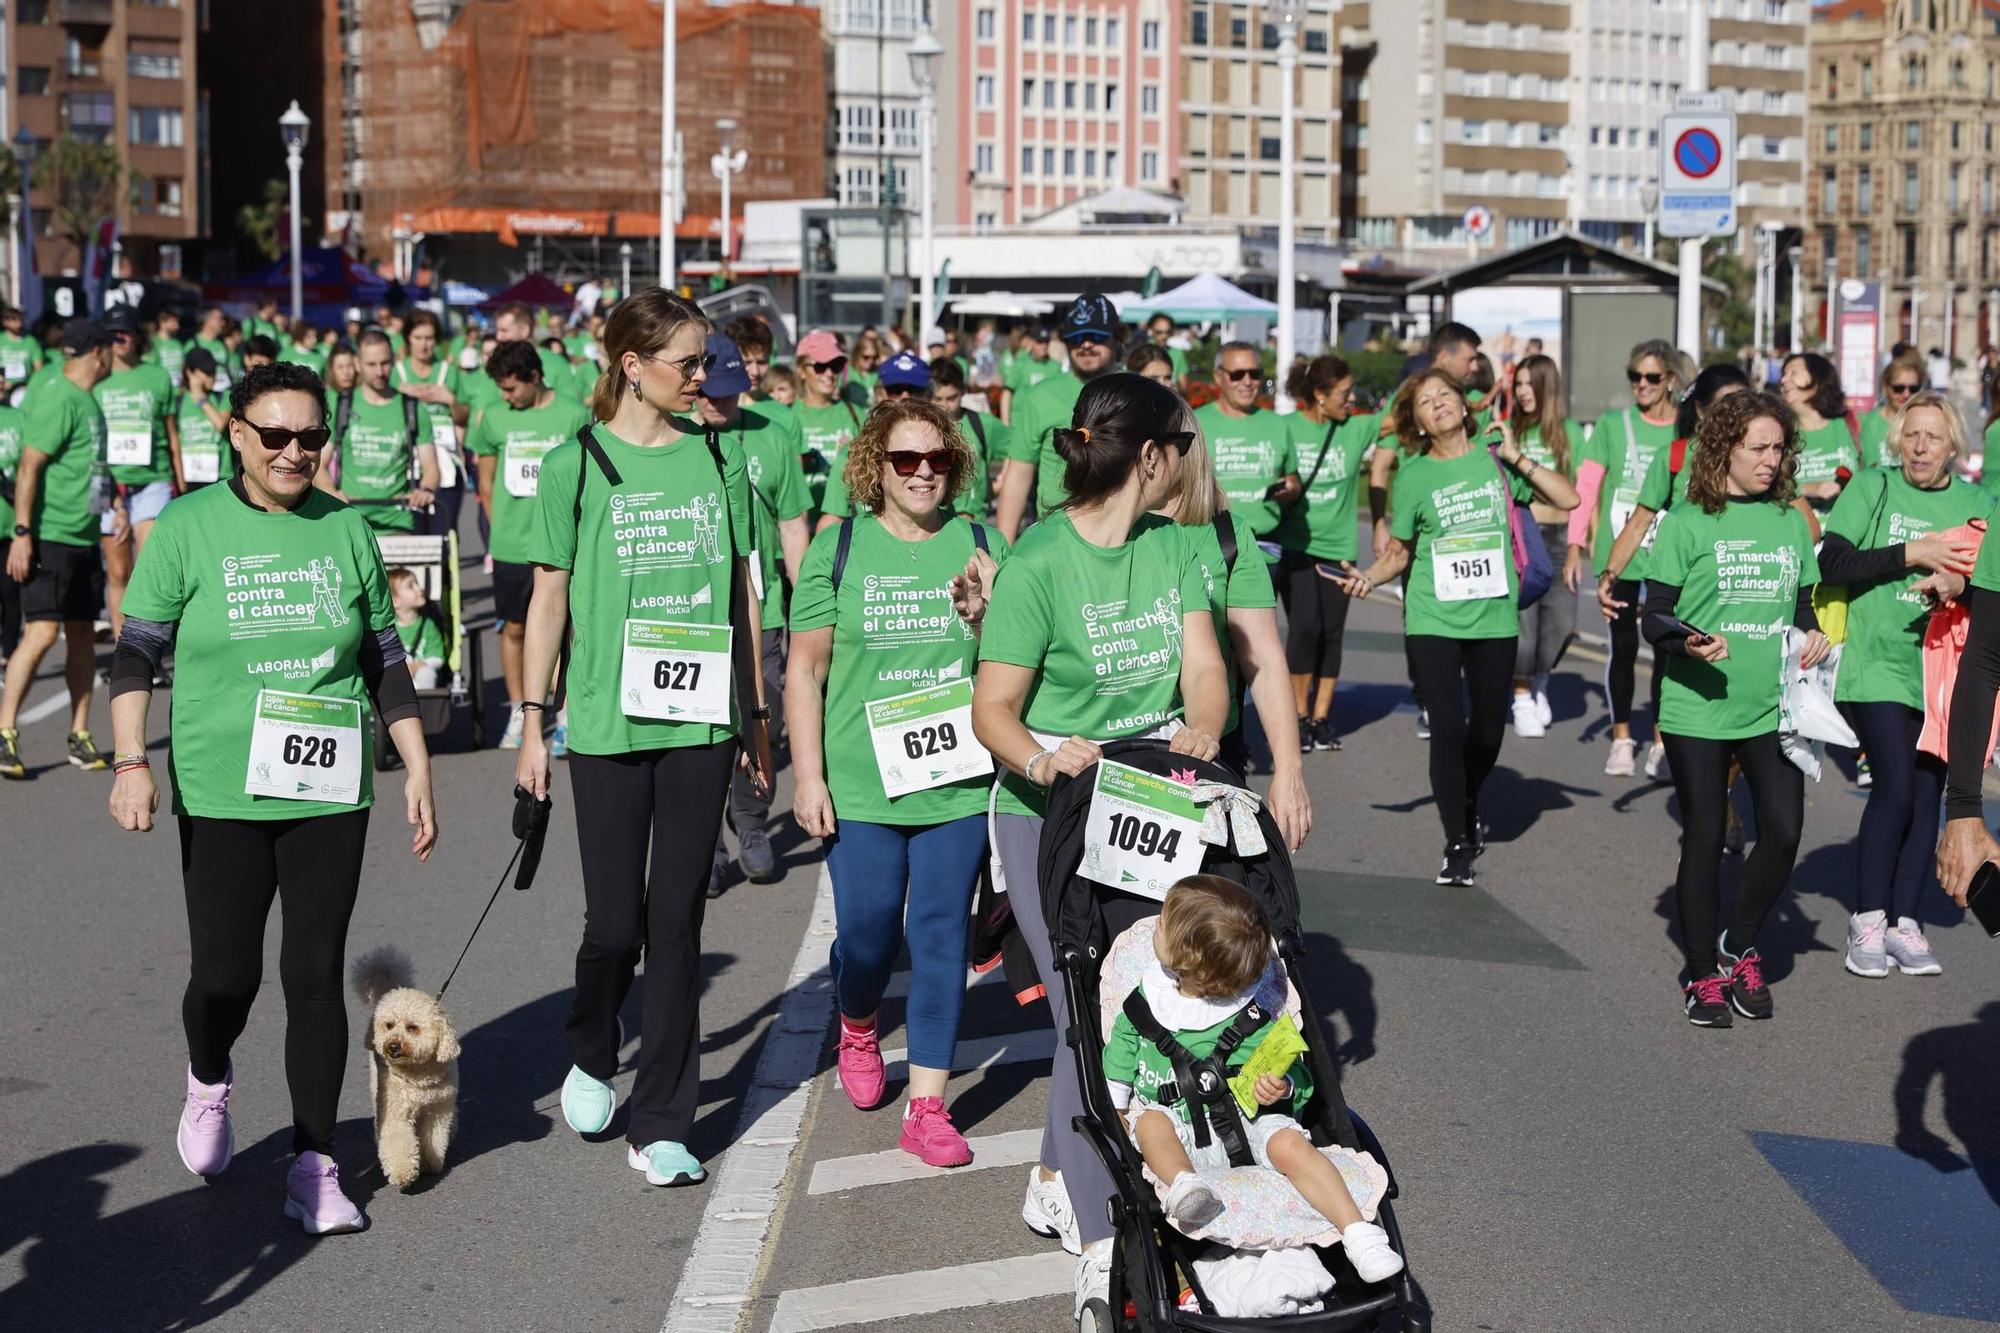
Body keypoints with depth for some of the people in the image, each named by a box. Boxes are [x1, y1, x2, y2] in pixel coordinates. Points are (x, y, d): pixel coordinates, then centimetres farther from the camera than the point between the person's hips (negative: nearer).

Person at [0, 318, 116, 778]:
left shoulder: (86, 399, 15)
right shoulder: (58, 399, -14)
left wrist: (111, 503, 27)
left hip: (84, 538, 9)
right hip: (49, 536, -9)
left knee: (82, 635, 9)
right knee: (41, 633, -13)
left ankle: (80, 738, 14)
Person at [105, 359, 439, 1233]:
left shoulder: (346, 531, 6)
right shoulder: (188, 529, -1)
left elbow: (385, 663, 12)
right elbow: (136, 654, 0)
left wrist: (417, 770, 9)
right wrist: (130, 760, -11)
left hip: (329, 793, 2)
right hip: (220, 793, -2)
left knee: (317, 973, 1)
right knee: (225, 974, -2)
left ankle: (314, 1169, 10)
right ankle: (209, 1082, 33)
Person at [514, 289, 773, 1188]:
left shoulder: (717, 459, 8)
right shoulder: (575, 465, -2)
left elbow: (741, 590, 12)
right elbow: (549, 599, 1)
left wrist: (757, 716, 13)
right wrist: (534, 727, 0)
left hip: (700, 721, 2)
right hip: (608, 723, -2)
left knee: (677, 920, 3)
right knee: (616, 921, 1)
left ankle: (661, 1127, 11)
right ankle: (590, 1057, 33)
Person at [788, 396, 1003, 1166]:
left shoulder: (980, 546, 4)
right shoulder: (839, 548, 0)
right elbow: (805, 671, 1)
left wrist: (987, 612, -12)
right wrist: (808, 776, -4)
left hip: (958, 780, 1)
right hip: (861, 784, -1)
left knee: (942, 934, 2)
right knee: (866, 934, 5)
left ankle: (927, 1105, 9)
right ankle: (857, 1027, 39)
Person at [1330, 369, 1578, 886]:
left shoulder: (1496, 459, 3)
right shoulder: (1415, 476, 0)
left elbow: (1567, 498, -2)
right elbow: (1399, 552, 6)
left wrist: (1517, 458, -9)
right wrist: (1368, 577, -13)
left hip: (1495, 617, 2)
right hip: (1433, 620, -2)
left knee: (1488, 729, 11)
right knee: (1448, 727, -9)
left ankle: (1470, 805, 42)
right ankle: (1457, 844, 4)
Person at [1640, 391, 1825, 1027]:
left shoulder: (1791, 522, 9)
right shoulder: (1685, 523, -5)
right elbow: (1655, 618, -5)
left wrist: (1813, 634, -3)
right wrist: (1688, 642, -25)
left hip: (1772, 708, 4)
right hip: (1698, 709, -4)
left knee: (1783, 830, -7)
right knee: (1704, 839, 4)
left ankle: (1739, 947, 17)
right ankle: (1703, 976, 19)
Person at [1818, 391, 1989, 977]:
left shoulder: (1975, 503, 7)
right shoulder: (1871, 488, -1)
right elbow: (1831, 562, -12)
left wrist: (1960, 582, -19)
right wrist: (1913, 554, -17)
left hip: (1945, 670, 3)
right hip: (1879, 662, -3)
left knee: (1927, 793, 5)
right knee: (1894, 787, -12)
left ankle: (1903, 922, 14)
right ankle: (1867, 921, 1)